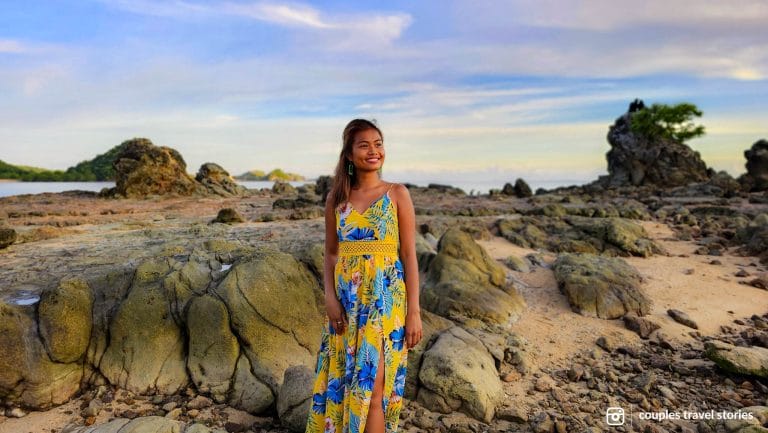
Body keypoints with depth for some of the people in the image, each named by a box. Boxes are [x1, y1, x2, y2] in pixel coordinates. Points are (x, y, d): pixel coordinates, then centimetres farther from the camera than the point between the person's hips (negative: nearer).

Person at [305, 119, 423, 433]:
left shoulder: (397, 194, -2)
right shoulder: (336, 198, 6)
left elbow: (409, 254, -4)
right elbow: (331, 253, 10)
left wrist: (414, 311, -7)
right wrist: (330, 297, -4)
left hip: (386, 299, -3)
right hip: (346, 301, 3)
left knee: (372, 386, -1)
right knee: (341, 380, 13)